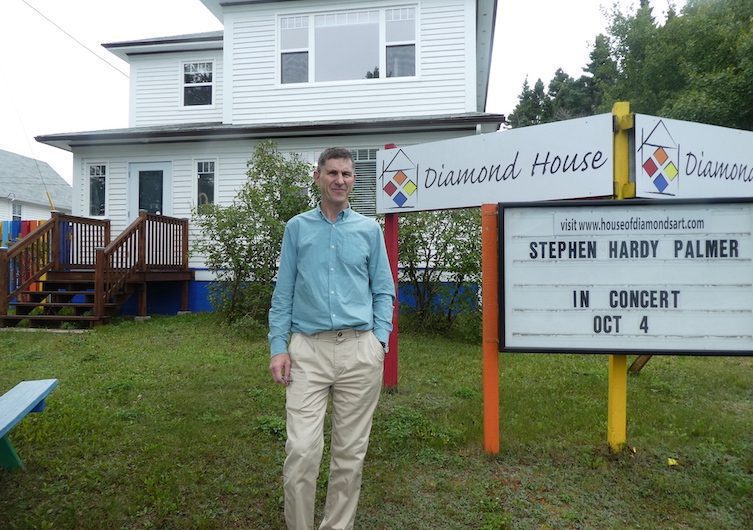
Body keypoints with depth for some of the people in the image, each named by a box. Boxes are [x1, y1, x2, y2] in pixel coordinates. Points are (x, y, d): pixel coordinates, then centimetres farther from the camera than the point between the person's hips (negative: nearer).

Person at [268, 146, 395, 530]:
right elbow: (283, 293, 7)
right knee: (301, 450, -6)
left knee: (350, 452, 8)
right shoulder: (297, 228, 9)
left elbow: (383, 292, 10)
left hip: (359, 351, 1)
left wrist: (379, 340, -2)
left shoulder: (369, 230, 9)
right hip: (308, 350, 0)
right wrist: (278, 347, -1)